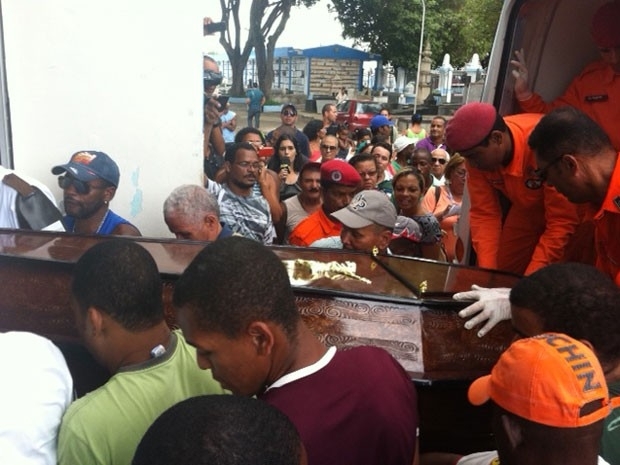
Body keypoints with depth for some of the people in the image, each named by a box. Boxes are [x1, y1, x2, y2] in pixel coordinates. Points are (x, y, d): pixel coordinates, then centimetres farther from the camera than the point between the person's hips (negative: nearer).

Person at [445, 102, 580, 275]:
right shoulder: (479, 155, -22)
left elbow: (563, 221, -32)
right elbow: (483, 213, -14)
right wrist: (486, 270, -23)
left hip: (573, 213, -5)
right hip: (527, 211, 5)